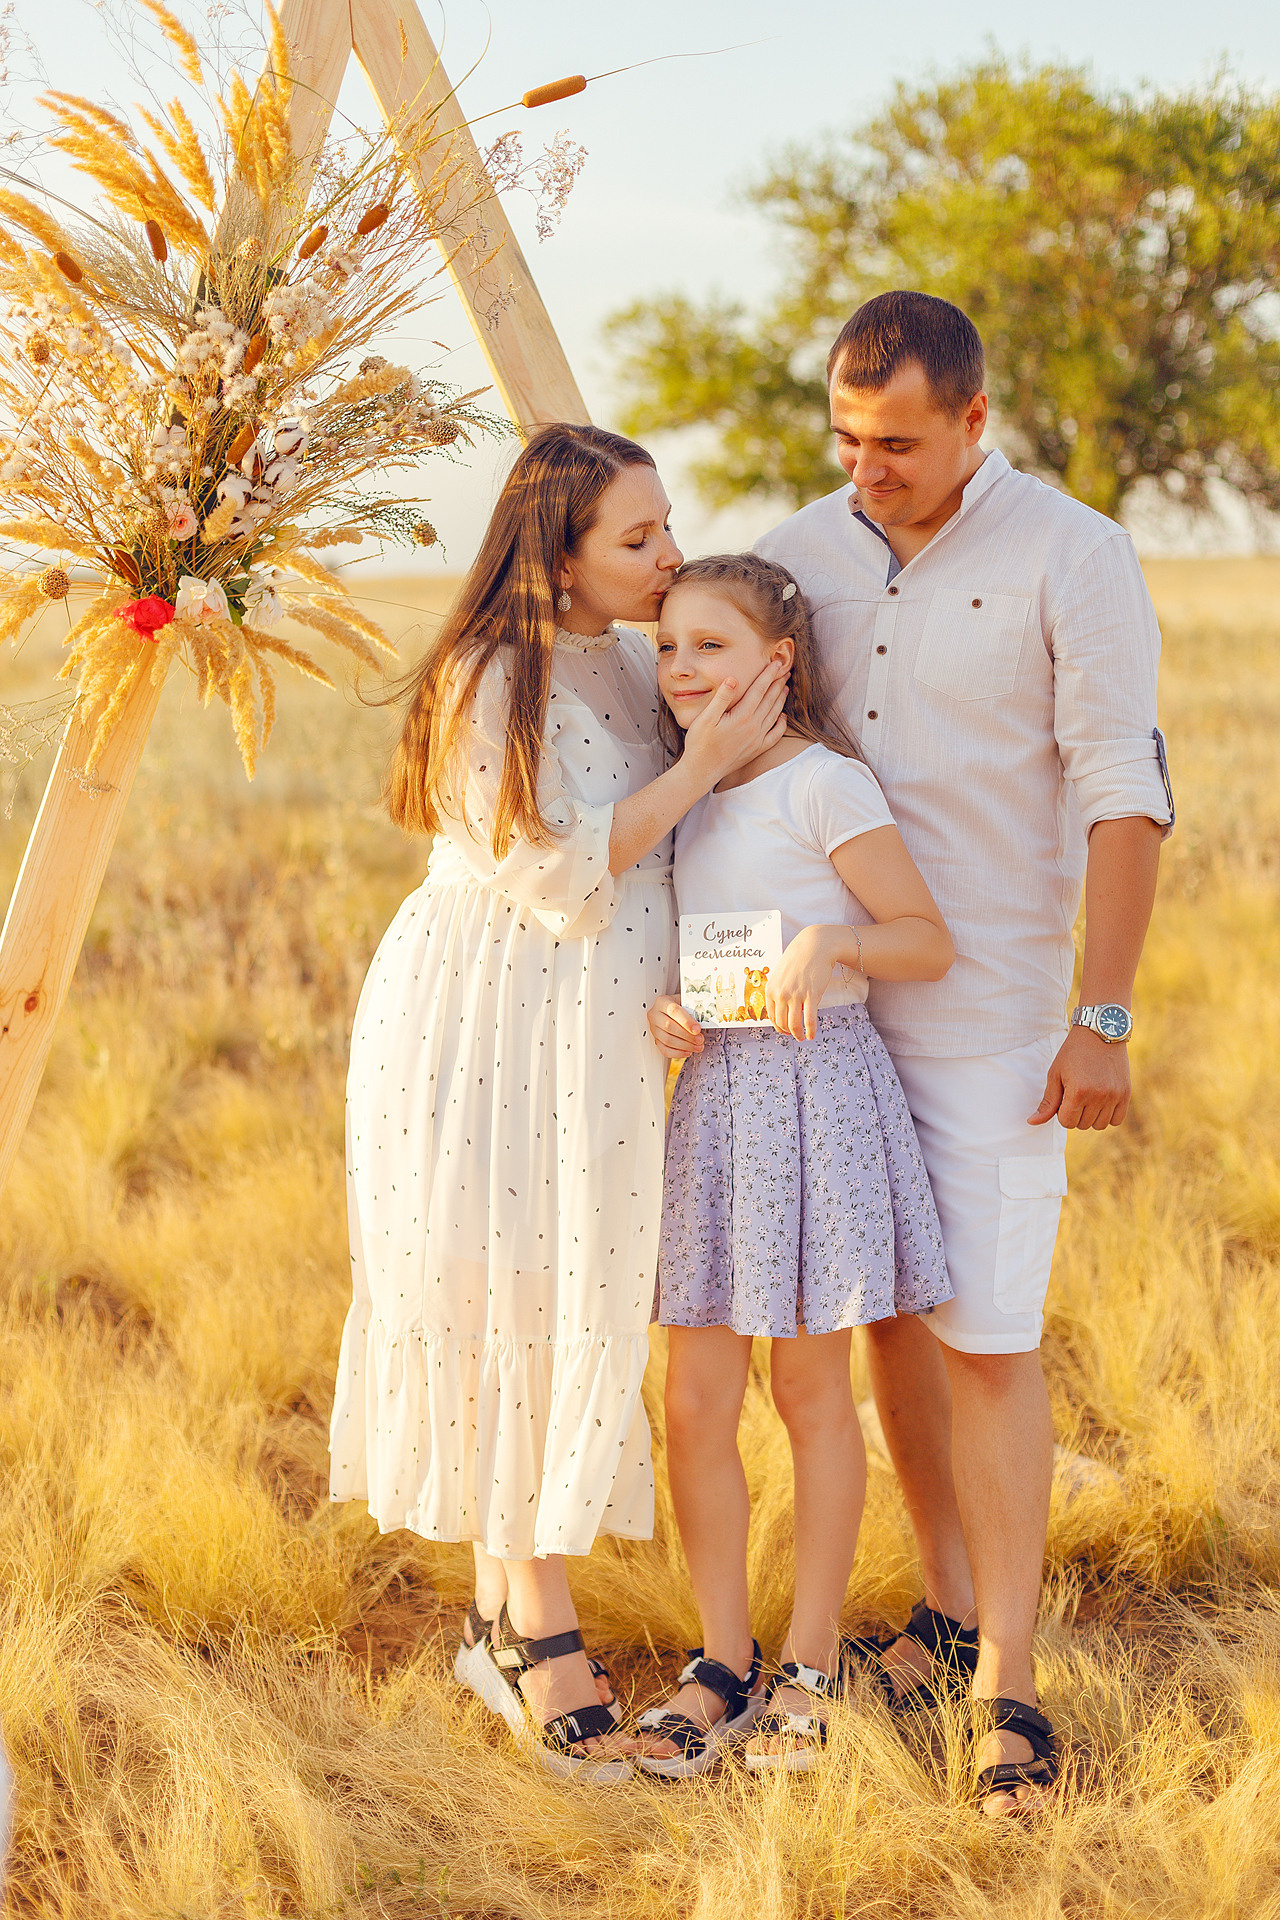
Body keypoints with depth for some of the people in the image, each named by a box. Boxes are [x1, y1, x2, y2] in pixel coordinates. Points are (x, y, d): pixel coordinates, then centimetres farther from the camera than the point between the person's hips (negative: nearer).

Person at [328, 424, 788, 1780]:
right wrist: (701, 768, -17)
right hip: (489, 1023, -8)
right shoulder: (493, 680, -16)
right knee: (503, 1300, -3)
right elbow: (559, 873, -17)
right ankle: (537, 1629, 3)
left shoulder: (634, 662, 9)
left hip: (592, 1033, 8)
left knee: (566, 1307, 9)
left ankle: (503, 1608, 18)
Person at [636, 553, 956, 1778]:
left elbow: (930, 942, -10)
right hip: (711, 1093, 6)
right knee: (694, 1399, 4)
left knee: (810, 1390, 5)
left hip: (816, 1091, -6)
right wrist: (660, 1007, -1)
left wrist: (830, 943, -28)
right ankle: (721, 1661, 15)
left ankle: (810, 1665, 18)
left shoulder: (821, 783, -10)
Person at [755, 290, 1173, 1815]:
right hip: (830, 996, 5)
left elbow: (1125, 791, -9)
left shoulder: (1070, 558, -7)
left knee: (988, 1338, -6)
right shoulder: (800, 553, 6)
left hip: (990, 1009, -5)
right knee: (887, 1307, 11)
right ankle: (949, 1604, 27)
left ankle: (1005, 1689, 1)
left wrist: (1103, 1018, -14)